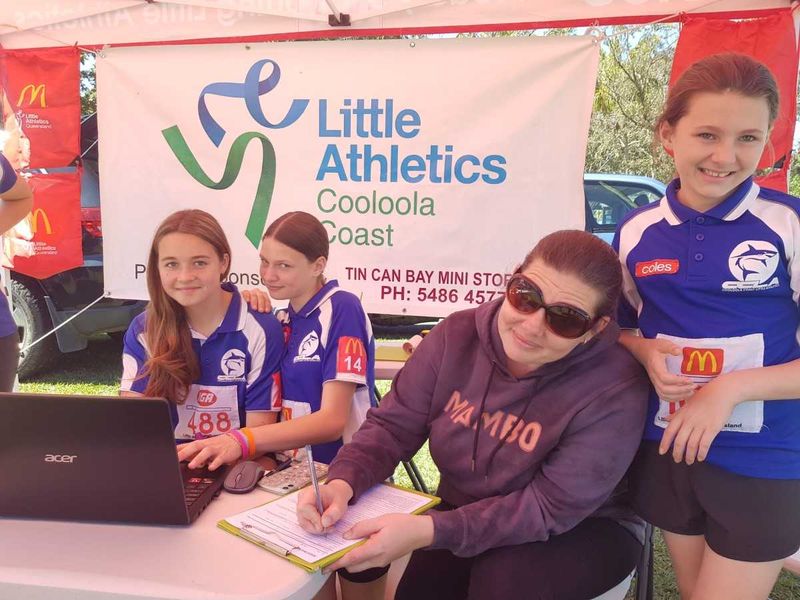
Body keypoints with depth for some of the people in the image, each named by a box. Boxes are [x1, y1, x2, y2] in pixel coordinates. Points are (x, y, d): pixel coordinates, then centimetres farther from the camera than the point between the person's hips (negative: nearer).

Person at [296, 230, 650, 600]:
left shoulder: (615, 391, -26)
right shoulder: (457, 336, -13)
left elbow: (551, 508, -26)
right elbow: (393, 424, -7)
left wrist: (428, 530, -37)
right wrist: (343, 482, -28)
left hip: (583, 528, -3)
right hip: (464, 513, 4)